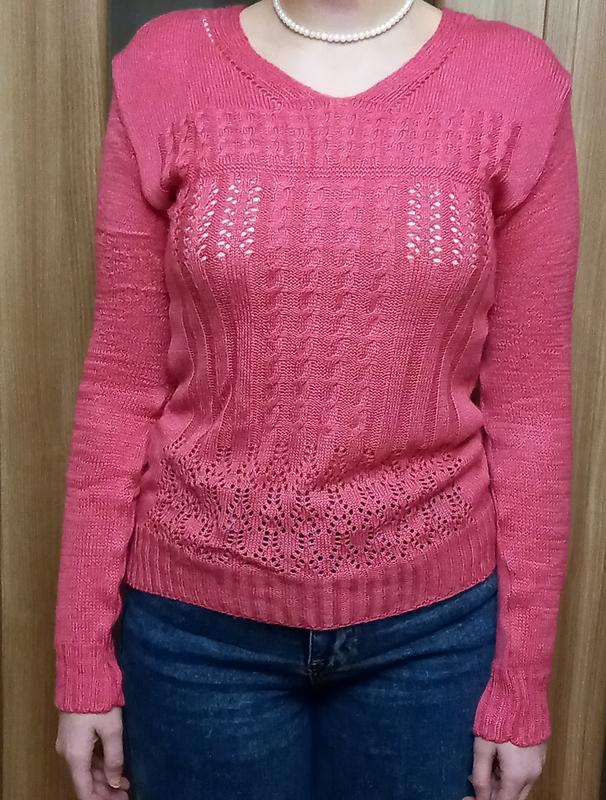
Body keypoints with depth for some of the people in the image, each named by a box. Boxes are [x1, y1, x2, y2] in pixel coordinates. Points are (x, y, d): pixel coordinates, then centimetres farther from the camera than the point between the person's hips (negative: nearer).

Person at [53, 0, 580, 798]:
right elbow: (122, 387, -3)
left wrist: (523, 679, 0)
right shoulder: (164, 69, -5)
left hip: (433, 618, 1)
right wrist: (85, 657, 0)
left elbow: (530, 401, -4)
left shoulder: (517, 82, -6)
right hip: (198, 616, 0)